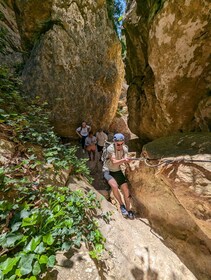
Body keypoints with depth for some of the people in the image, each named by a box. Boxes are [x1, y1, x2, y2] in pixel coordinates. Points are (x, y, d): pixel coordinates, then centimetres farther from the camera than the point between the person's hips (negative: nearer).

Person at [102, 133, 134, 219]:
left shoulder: (125, 149, -8)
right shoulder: (110, 148, -23)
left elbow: (125, 161, -20)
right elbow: (114, 162, -32)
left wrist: (126, 160, -44)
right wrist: (123, 160, -50)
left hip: (118, 171, 5)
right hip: (108, 170, -4)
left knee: (126, 189, -3)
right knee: (114, 186, -29)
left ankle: (128, 210, 19)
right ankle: (121, 205, -3)